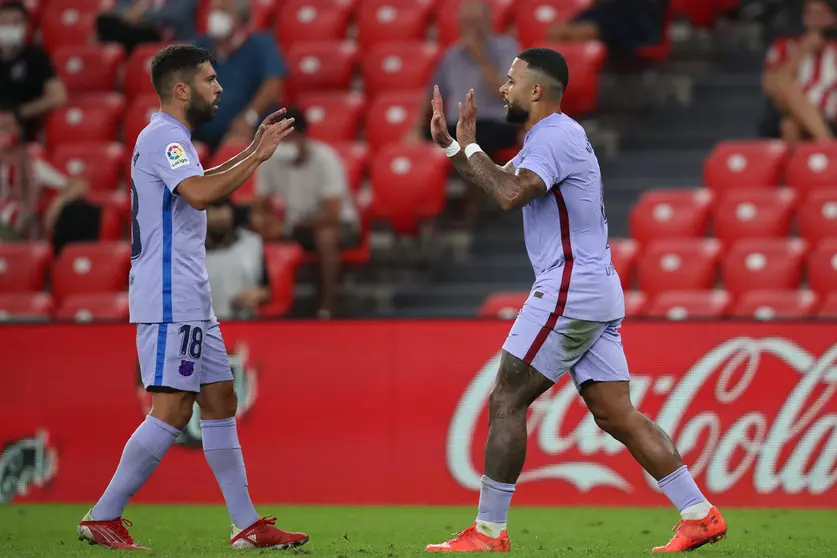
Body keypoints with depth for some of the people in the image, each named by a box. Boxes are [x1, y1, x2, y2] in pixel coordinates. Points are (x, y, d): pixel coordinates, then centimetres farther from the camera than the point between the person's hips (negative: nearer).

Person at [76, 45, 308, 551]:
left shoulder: (171, 138, 20)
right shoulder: (164, 136, -13)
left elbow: (196, 184, 41)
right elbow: (200, 194, -30)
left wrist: (252, 150, 33)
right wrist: (258, 157, -21)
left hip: (191, 302, 11)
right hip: (169, 300, -11)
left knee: (221, 402, 9)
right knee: (173, 410, -13)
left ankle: (248, 525, 10)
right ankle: (103, 518, -10)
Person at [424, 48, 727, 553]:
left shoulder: (555, 137, -13)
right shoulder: (551, 137, 20)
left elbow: (511, 194, -27)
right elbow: (497, 183, 27)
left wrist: (469, 146, -14)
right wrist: (449, 144, 15)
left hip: (569, 292, -10)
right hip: (597, 290, 10)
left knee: (505, 402, -5)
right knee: (616, 414, 6)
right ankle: (700, 515, 1)